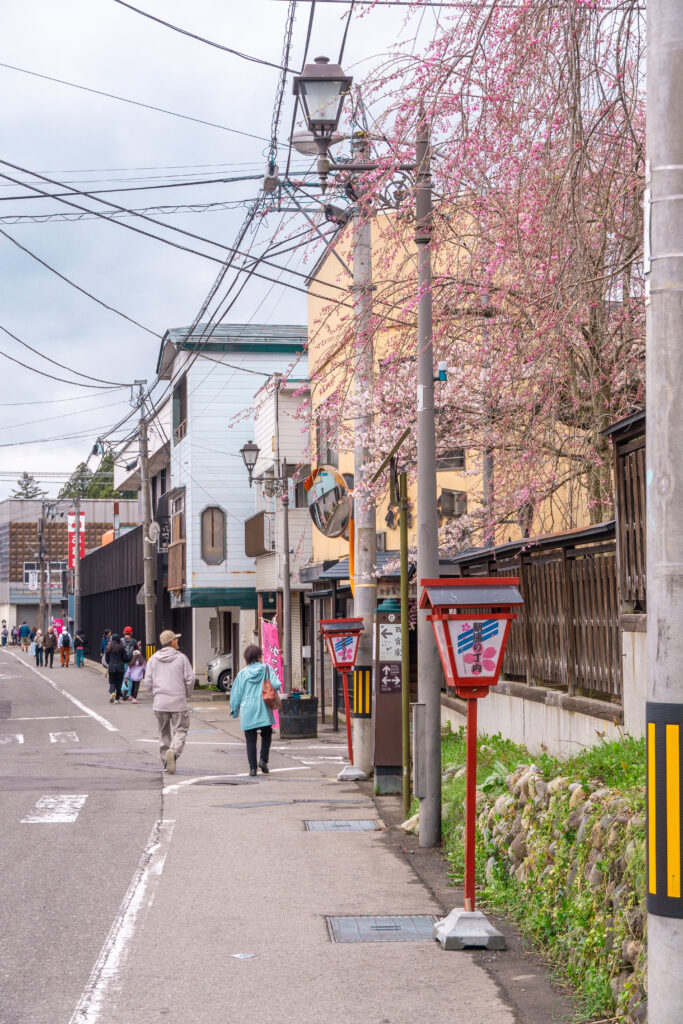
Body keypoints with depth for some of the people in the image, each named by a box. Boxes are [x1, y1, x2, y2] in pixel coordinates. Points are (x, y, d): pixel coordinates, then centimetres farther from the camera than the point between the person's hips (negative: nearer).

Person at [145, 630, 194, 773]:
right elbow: (190, 679, -4)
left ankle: (166, 760, 13)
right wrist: (186, 694, 11)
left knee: (164, 732, 14)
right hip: (179, 702, -3)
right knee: (180, 730, 2)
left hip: (160, 702, 3)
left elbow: (148, 682, 4)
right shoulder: (181, 658, -3)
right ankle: (173, 751, -24)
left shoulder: (153, 659, 6)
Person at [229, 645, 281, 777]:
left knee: (251, 740, 5)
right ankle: (263, 759, 2)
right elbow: (276, 685, -11)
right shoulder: (267, 669, 0)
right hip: (264, 709, -1)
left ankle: (252, 767, 2)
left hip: (247, 711, 1)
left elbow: (236, 693, 6)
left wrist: (234, 710, 17)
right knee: (266, 735, 19)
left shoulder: (242, 674, 4)